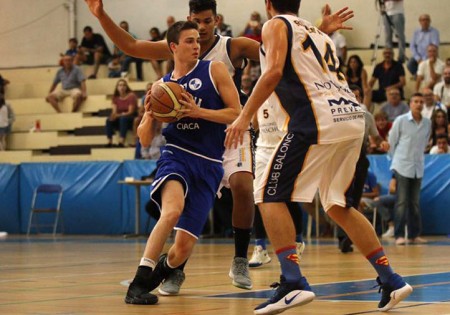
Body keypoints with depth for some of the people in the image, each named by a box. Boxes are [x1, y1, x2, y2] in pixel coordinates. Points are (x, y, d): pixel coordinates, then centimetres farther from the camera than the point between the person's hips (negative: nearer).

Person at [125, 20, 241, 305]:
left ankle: (155, 274, 30)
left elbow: (237, 113, -2)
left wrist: (198, 112, -14)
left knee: (184, 247, -4)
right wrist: (149, 115, -8)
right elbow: (145, 140, 13)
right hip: (176, 155, 0)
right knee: (172, 210, -34)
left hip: (209, 164, 0)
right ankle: (139, 282, -31)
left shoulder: (214, 70, 4)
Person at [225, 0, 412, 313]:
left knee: (270, 197, 0)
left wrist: (244, 116, -11)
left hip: (318, 120, -7)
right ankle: (390, 280, 16)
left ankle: (293, 283, -13)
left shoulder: (276, 26, 7)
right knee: (339, 205, 20)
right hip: (354, 116, 7)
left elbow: (274, 71, -10)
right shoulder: (317, 32, 29)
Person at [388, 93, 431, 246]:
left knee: (415, 202, 8)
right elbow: (392, 142, 2)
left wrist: (418, 156, 14)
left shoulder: (427, 123, 5)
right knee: (402, 202, -7)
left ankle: (414, 235, 13)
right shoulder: (400, 121, -7)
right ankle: (399, 235, -7)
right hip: (402, 167, -4)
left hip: (418, 167, 4)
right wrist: (397, 159, 8)